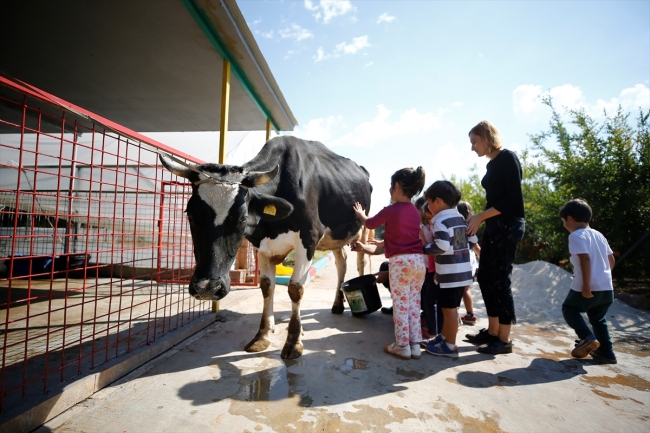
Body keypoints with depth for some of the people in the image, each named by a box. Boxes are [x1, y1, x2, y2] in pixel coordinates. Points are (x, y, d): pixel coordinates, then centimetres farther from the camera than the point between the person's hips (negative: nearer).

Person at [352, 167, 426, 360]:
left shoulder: (390, 210, -7)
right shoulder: (415, 211, 13)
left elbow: (369, 223, 11)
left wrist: (360, 213, 31)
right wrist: (385, 243, 39)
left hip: (400, 261, -6)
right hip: (418, 260, 7)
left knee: (400, 304, 2)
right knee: (414, 304, 12)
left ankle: (402, 346, 9)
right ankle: (415, 345, 19)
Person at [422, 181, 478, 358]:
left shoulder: (441, 221, -15)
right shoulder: (462, 219, 11)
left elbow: (442, 246, -25)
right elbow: (473, 241, 14)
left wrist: (424, 248, -12)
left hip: (450, 273, -9)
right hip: (463, 271, 9)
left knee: (449, 309, 3)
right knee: (448, 307, 20)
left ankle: (450, 346, 14)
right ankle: (444, 336, 34)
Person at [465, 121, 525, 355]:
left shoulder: (507, 158, -9)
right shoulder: (492, 164, 16)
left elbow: (513, 199, -16)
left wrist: (480, 216, -17)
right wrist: (479, 220, 8)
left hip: (508, 225, -9)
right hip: (494, 226, 9)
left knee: (500, 279, -5)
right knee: (485, 276, 9)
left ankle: (504, 340, 6)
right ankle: (492, 331, 19)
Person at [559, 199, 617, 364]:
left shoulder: (576, 236, -11)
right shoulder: (599, 235, 14)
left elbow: (585, 259, -21)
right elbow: (611, 260, 17)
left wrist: (586, 285, -21)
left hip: (587, 288, -8)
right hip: (607, 288, 8)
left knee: (569, 309, 13)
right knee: (598, 319, 22)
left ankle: (588, 338, -3)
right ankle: (606, 352, 25)